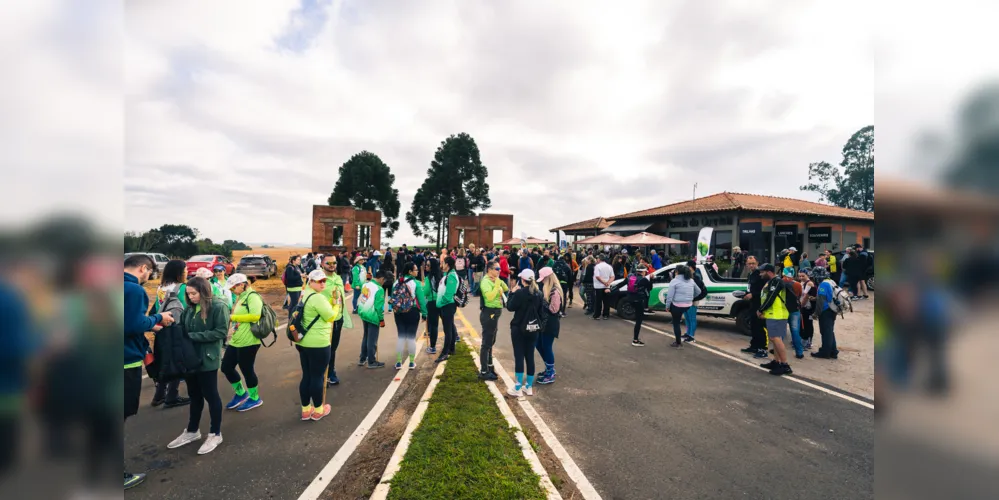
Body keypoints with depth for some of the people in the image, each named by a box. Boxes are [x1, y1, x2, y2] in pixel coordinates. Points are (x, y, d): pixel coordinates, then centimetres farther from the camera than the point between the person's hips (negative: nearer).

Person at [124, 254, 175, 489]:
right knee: (123, 414, 2)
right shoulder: (135, 290, -18)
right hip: (127, 360, -9)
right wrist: (158, 318, -8)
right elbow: (134, 325, -23)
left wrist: (148, 326, 15)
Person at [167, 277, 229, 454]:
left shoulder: (218, 306, -13)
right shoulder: (190, 308, 6)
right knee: (194, 395, 19)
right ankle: (192, 431, 35)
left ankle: (215, 434, 20)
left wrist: (193, 336, -19)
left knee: (210, 395, 6)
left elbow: (221, 332, -18)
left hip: (207, 359, -6)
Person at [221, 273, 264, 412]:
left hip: (248, 342, -9)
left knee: (246, 370, 3)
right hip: (235, 341, 9)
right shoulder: (240, 298, 15)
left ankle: (255, 398, 22)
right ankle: (241, 393, 33)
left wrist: (233, 317, -19)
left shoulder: (252, 296, -14)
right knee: (226, 367, 14)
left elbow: (255, 316, -26)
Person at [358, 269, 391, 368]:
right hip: (373, 317, -8)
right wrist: (381, 319, -9)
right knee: (372, 340, 3)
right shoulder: (379, 289, -19)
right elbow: (379, 306, -18)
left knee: (366, 337, 21)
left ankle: (363, 359, 31)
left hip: (364, 314, 8)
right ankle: (372, 362, 14)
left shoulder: (365, 285, 4)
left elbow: (360, 300, 11)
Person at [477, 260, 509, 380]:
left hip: (494, 314, 10)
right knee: (486, 343, -2)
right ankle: (483, 372, 7)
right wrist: (497, 284, -24)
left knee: (490, 342, 20)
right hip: (489, 314, -10)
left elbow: (506, 289, 16)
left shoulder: (495, 280, 9)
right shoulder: (486, 281, -18)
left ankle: (489, 366, 34)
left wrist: (500, 281, 1)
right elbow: (490, 297, -31)